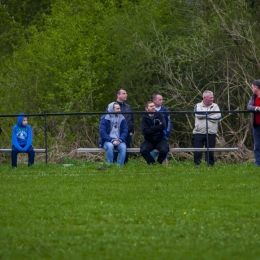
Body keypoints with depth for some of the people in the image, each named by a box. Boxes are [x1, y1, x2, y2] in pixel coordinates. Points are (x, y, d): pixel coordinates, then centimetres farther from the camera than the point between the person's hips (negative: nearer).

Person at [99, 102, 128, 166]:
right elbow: (102, 132, -8)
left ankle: (120, 166, -28)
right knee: (110, 146, -36)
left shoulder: (122, 118, 9)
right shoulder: (105, 118, -1)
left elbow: (125, 131, 6)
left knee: (123, 147, -30)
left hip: (119, 141, 2)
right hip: (107, 141, -2)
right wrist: (112, 140, -19)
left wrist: (119, 140, -13)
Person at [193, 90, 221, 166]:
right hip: (198, 133, -1)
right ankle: (197, 165, 4)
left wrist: (205, 115, -5)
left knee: (210, 152, 4)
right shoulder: (198, 106, 7)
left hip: (211, 133, 1)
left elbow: (218, 117, -6)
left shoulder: (215, 106, 9)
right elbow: (198, 114, -14)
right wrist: (210, 113, -4)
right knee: (197, 152, -2)